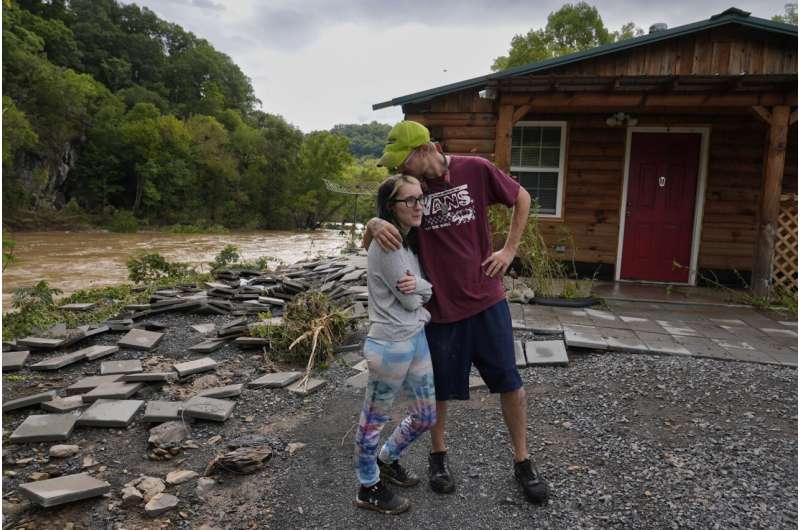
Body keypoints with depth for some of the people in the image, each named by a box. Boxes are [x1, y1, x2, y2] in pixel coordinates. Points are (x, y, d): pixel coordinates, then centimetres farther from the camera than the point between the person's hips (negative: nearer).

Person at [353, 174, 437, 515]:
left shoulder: (410, 241, 11)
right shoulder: (386, 244, -18)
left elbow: (423, 291, 9)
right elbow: (410, 301, -17)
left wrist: (420, 286, -13)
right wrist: (421, 289, 3)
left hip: (417, 338, 9)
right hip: (391, 345, -9)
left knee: (425, 416, 20)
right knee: (374, 419, 11)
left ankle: (387, 460, 44)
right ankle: (369, 489, 30)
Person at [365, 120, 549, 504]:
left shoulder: (475, 170, -8)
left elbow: (522, 199, 6)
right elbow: (368, 238, -1)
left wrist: (509, 250, -1)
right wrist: (376, 225, -26)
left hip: (486, 297, 0)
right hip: (440, 303, 1)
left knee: (509, 381, 8)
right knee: (440, 386, 13)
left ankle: (523, 461, 28)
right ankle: (438, 455, 37)